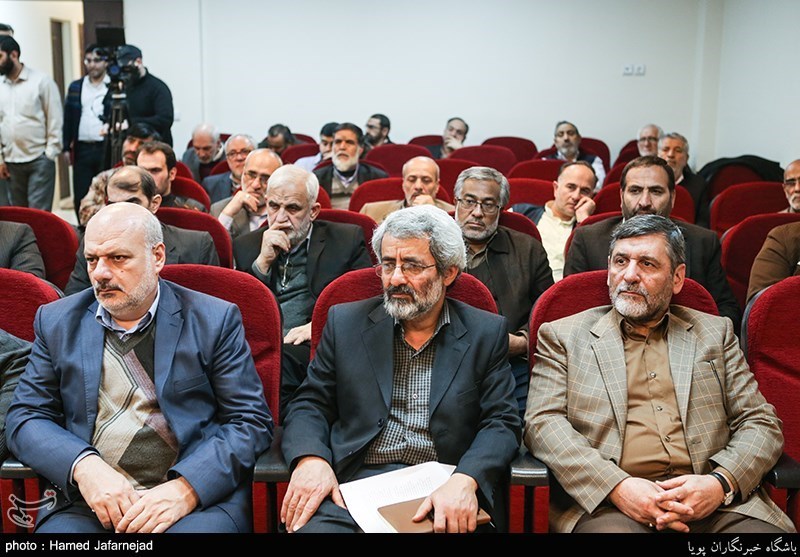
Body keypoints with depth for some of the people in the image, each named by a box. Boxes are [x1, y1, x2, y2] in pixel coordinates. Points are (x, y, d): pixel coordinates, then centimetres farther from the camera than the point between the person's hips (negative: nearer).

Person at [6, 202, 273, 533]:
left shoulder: (213, 320, 3)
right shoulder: (57, 322, 12)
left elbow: (252, 420, 0)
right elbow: (24, 417, 10)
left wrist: (186, 488, -15)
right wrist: (83, 466, -10)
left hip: (200, 496, -2)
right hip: (89, 501, 3)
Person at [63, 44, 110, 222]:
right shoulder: (75, 87, 12)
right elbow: (68, 119, 13)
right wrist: (67, 147, 8)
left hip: (107, 149, -4)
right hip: (82, 149, 4)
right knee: (80, 197, 4)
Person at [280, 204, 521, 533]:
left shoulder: (486, 333, 7)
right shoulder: (346, 322, 10)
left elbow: (501, 423, 2)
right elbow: (309, 405, 12)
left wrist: (466, 479, -18)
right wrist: (311, 458, -10)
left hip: (443, 496, 1)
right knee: (313, 527, -30)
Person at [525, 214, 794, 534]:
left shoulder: (715, 333, 19)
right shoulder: (563, 336, 12)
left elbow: (761, 423, 13)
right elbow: (542, 423, 1)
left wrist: (721, 483, -8)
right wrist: (616, 486, -15)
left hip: (710, 498, 3)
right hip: (606, 501, -3)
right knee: (610, 528, -35)